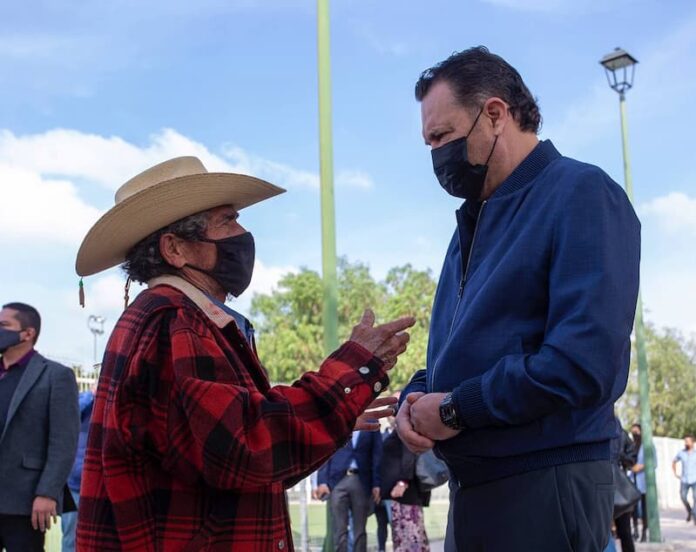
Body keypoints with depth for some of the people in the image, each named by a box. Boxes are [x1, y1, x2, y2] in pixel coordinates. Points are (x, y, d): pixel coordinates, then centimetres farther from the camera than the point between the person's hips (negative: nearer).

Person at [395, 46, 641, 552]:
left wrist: (455, 409, -16)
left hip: (547, 484, -8)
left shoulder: (581, 195, -12)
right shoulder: (477, 219, 15)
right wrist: (415, 399, -2)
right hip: (474, 483, 8)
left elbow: (585, 357, -24)